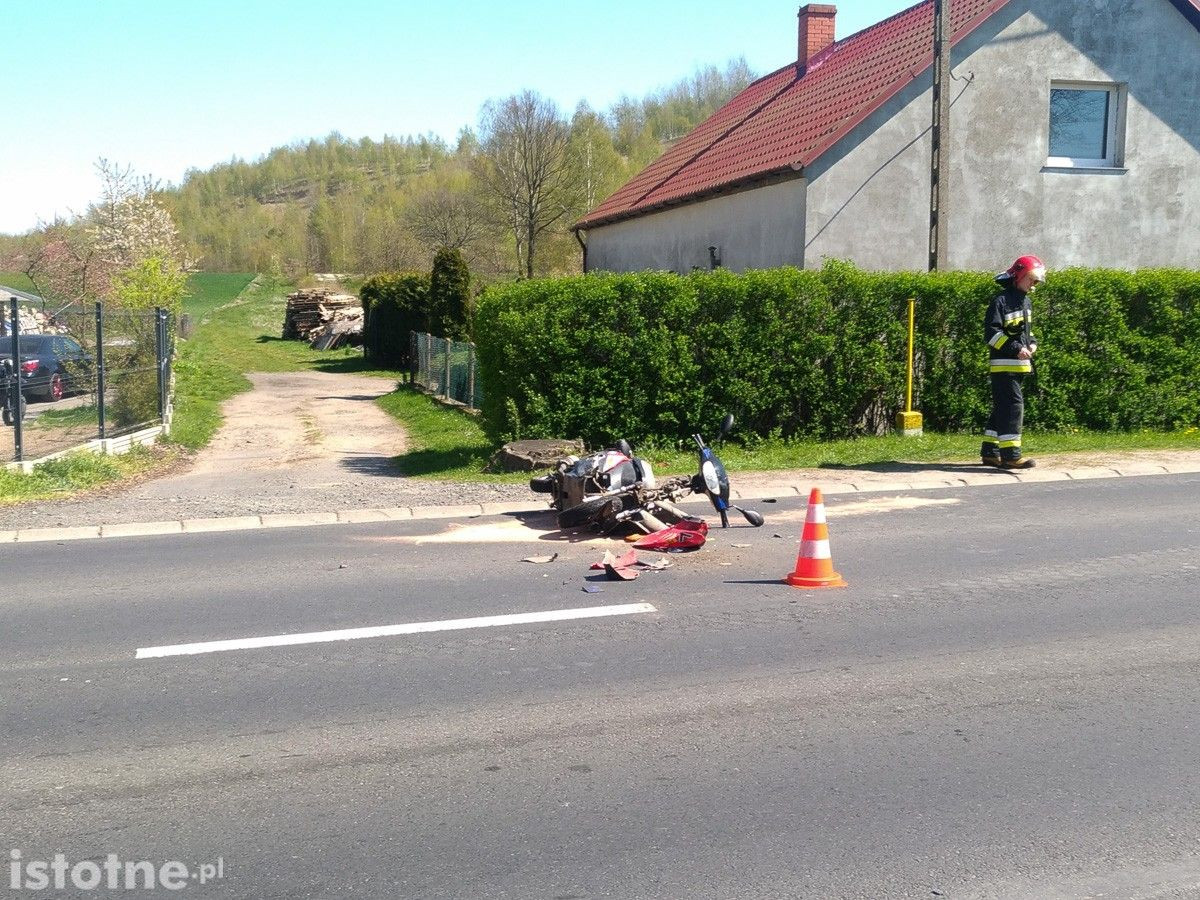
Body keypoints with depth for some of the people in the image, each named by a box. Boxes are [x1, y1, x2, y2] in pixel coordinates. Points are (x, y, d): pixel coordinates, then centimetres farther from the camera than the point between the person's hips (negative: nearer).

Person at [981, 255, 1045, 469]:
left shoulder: (1025, 301, 17)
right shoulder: (1002, 301, -12)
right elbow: (991, 333, -17)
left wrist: (1032, 343, 7)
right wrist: (1016, 348, -22)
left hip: (1019, 365, 9)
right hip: (1003, 365, -9)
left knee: (1001, 409, 11)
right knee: (1013, 406, -13)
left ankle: (990, 452, 17)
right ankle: (1010, 455, -13)